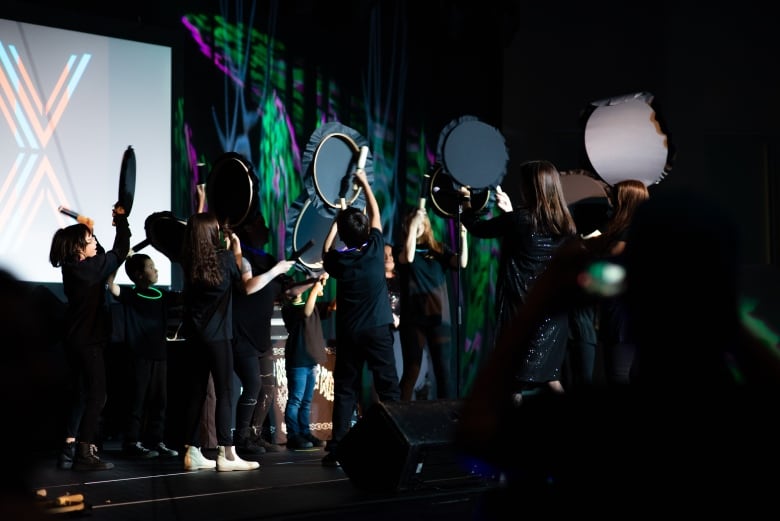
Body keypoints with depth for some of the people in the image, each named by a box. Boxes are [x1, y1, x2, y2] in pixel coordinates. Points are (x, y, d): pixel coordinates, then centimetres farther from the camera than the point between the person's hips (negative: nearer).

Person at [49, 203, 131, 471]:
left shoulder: (71, 268, 5)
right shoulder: (90, 268, -17)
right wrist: (121, 219, 1)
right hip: (89, 342, -9)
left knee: (81, 395, 14)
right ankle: (85, 454, -5)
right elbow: (120, 252, -9)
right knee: (96, 396, -3)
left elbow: (104, 257, 20)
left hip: (77, 341, 9)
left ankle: (69, 451, 13)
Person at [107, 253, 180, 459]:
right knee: (138, 399, -2)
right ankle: (131, 442, 5)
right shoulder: (129, 295, -4)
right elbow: (111, 285, -21)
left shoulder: (162, 295, 10)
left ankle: (156, 440, 16)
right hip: (138, 355, -5)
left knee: (159, 400, 8)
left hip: (159, 354, 5)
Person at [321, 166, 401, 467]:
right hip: (379, 330, -1)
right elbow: (376, 214, 9)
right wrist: (364, 183, 22)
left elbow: (325, 251, 21)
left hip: (349, 333, 1)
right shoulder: (375, 250, -6)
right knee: (388, 388, 1)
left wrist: (338, 218, 25)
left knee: (344, 391, 4)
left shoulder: (338, 260, -4)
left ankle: (336, 449, 0)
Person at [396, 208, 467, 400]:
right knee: (411, 370, 0)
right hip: (413, 318, -1)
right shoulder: (402, 250, 6)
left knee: (444, 369, -1)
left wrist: (463, 237, -16)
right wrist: (413, 225, -16)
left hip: (439, 316, 1)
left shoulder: (440, 249, 11)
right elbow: (409, 257, -18)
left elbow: (462, 263, -5)